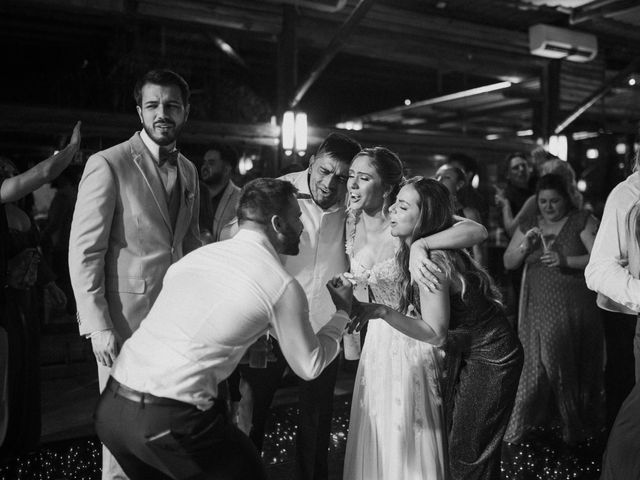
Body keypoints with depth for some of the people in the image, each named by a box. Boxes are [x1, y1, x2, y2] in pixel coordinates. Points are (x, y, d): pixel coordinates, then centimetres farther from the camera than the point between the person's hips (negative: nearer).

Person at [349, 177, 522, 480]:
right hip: (465, 353, 9)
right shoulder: (413, 253, -1)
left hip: (491, 359, -9)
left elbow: (436, 333, -29)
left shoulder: (430, 260, -28)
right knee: (455, 443, 17)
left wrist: (382, 312, -34)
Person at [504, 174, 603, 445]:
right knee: (540, 364, 0)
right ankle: (533, 422, 10)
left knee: (577, 366, 3)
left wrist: (565, 261, -20)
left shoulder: (582, 222, 2)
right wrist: (524, 246, -9)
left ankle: (579, 427, 18)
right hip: (540, 309, 2)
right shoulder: (528, 227, 12)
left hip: (576, 308, -2)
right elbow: (508, 263, 9)